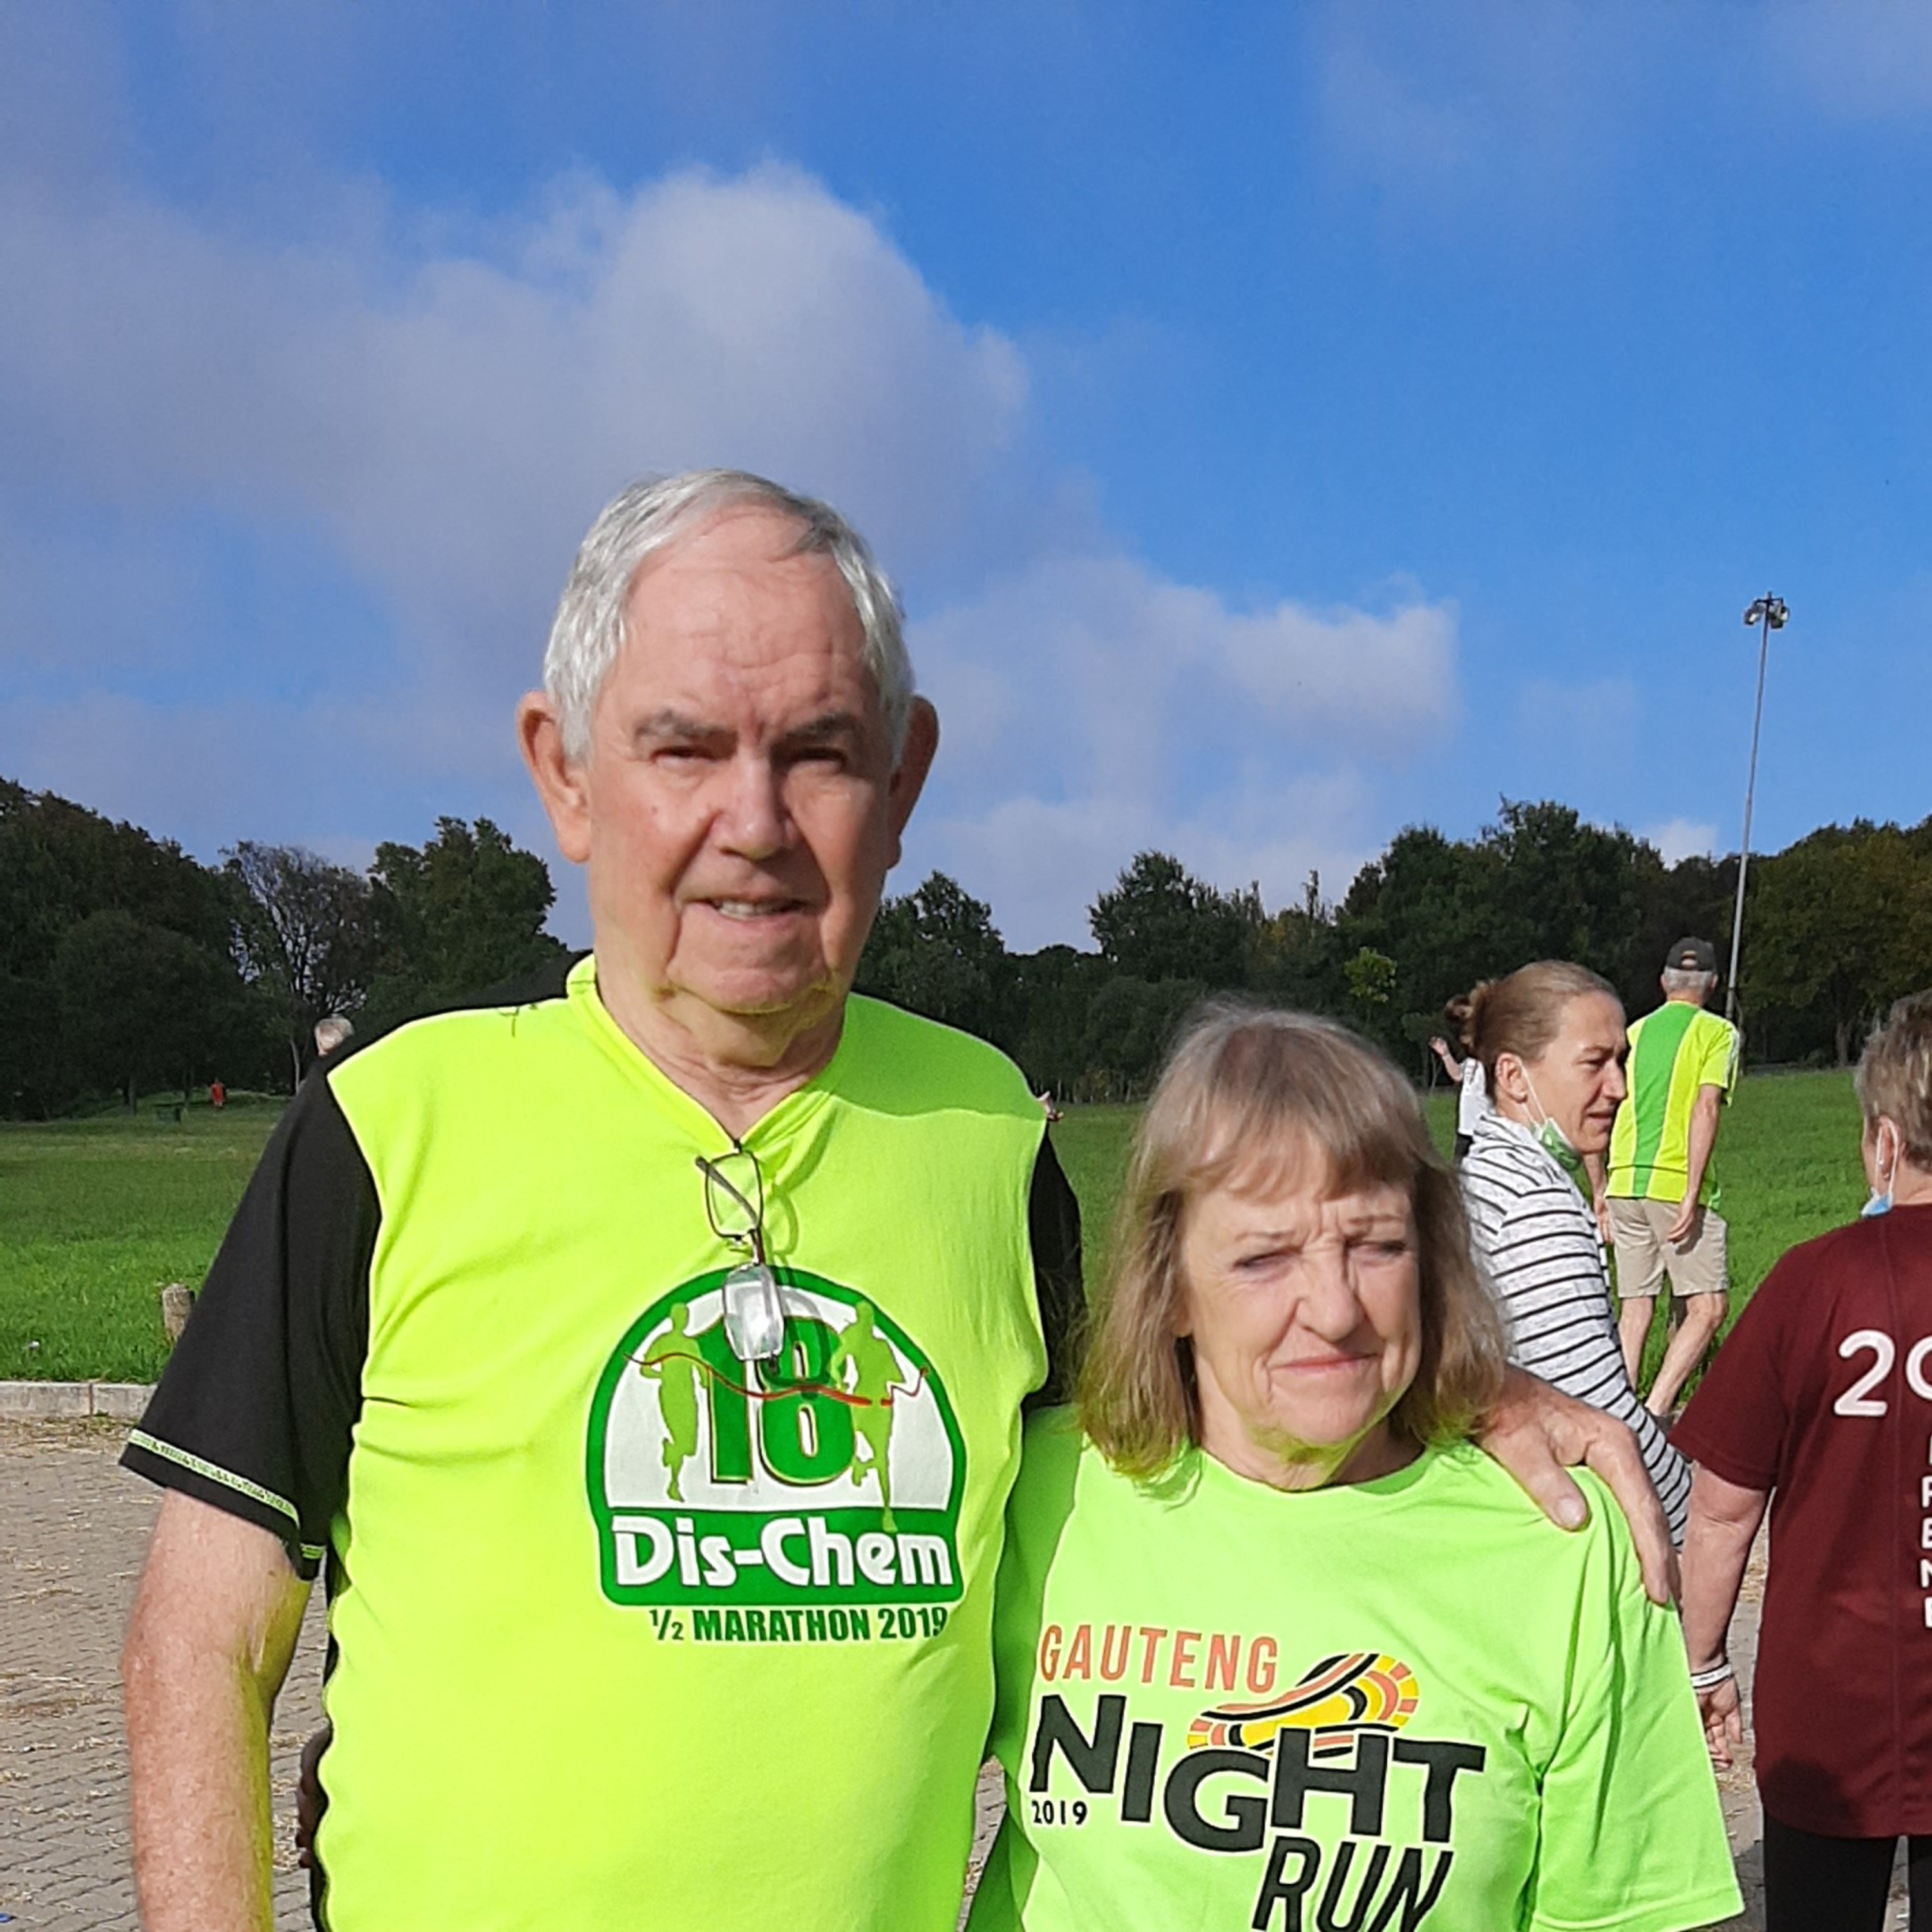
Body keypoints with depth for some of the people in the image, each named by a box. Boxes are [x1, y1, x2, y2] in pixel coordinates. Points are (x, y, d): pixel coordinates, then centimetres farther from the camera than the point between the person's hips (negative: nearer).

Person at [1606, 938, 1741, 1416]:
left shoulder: (1634, 1032, 15)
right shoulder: (1717, 1032, 1)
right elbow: (1705, 1108, -11)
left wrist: (1602, 1194, 22)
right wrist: (1692, 1194, -16)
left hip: (1624, 1182, 5)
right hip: (1676, 1184, -5)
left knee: (1634, 1307, 11)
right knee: (1708, 1307, -1)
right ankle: (1655, 1412, -13)